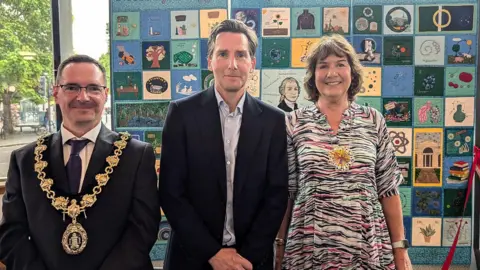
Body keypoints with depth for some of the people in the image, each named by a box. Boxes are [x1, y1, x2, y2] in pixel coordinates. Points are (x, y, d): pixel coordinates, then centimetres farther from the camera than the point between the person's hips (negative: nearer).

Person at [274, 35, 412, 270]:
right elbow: (284, 191, 1)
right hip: (309, 248, -1)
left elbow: (388, 188, 4)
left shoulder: (373, 121, 3)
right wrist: (279, 246, 1)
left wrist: (400, 247, 2)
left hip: (369, 248, 2)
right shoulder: (294, 123, -1)